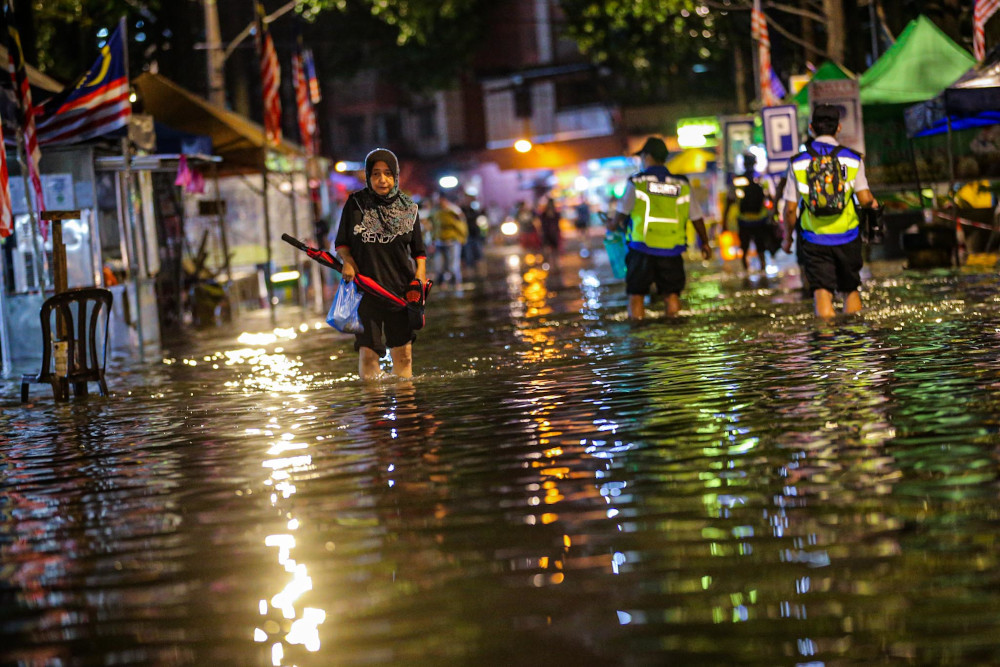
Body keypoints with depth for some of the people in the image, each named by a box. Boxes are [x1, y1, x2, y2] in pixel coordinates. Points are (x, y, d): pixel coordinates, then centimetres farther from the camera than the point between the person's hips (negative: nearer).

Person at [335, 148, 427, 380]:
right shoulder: (355, 204, 3)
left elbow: (419, 251, 12)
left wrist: (420, 278, -3)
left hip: (401, 290, 1)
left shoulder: (407, 208, 6)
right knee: (368, 352, -6)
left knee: (403, 353, 1)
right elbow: (342, 243, 10)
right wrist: (347, 262, -9)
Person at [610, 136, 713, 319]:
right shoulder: (682, 185, 6)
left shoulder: (637, 182, -3)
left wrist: (614, 225, 28)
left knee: (636, 295, 4)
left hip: (642, 249, -2)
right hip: (672, 251, 2)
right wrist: (705, 242, 25)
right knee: (671, 294, 8)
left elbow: (622, 213, 5)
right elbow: (696, 217, 12)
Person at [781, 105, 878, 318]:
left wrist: (787, 237, 12)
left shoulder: (798, 163, -2)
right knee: (851, 290, 17)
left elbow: (790, 208, -2)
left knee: (822, 293, -4)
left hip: (815, 239, -1)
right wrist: (873, 203, 14)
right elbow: (864, 199, -9)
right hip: (847, 237, 1)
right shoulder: (852, 159, -3)